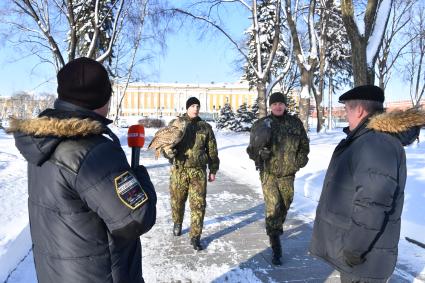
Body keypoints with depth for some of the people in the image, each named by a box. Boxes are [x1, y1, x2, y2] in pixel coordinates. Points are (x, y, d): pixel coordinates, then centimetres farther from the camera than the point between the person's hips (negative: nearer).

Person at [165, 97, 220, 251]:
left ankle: (195, 237, 12)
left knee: (198, 204, -1)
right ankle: (177, 223, 44)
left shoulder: (205, 127, 7)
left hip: (199, 171, 0)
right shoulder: (175, 123, 4)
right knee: (177, 200, 14)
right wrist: (169, 151, -17)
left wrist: (213, 170, 11)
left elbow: (212, 150, 11)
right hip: (179, 170, 0)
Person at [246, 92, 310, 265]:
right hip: (269, 173, -3)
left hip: (288, 174, 3)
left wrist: (300, 160, 0)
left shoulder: (295, 123, 2)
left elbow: (304, 144, 13)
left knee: (285, 204, 19)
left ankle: (277, 227, 49)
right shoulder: (261, 124, -4)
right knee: (273, 207, -9)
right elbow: (252, 149, -3)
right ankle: (276, 248, -2)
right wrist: (259, 151, -24)